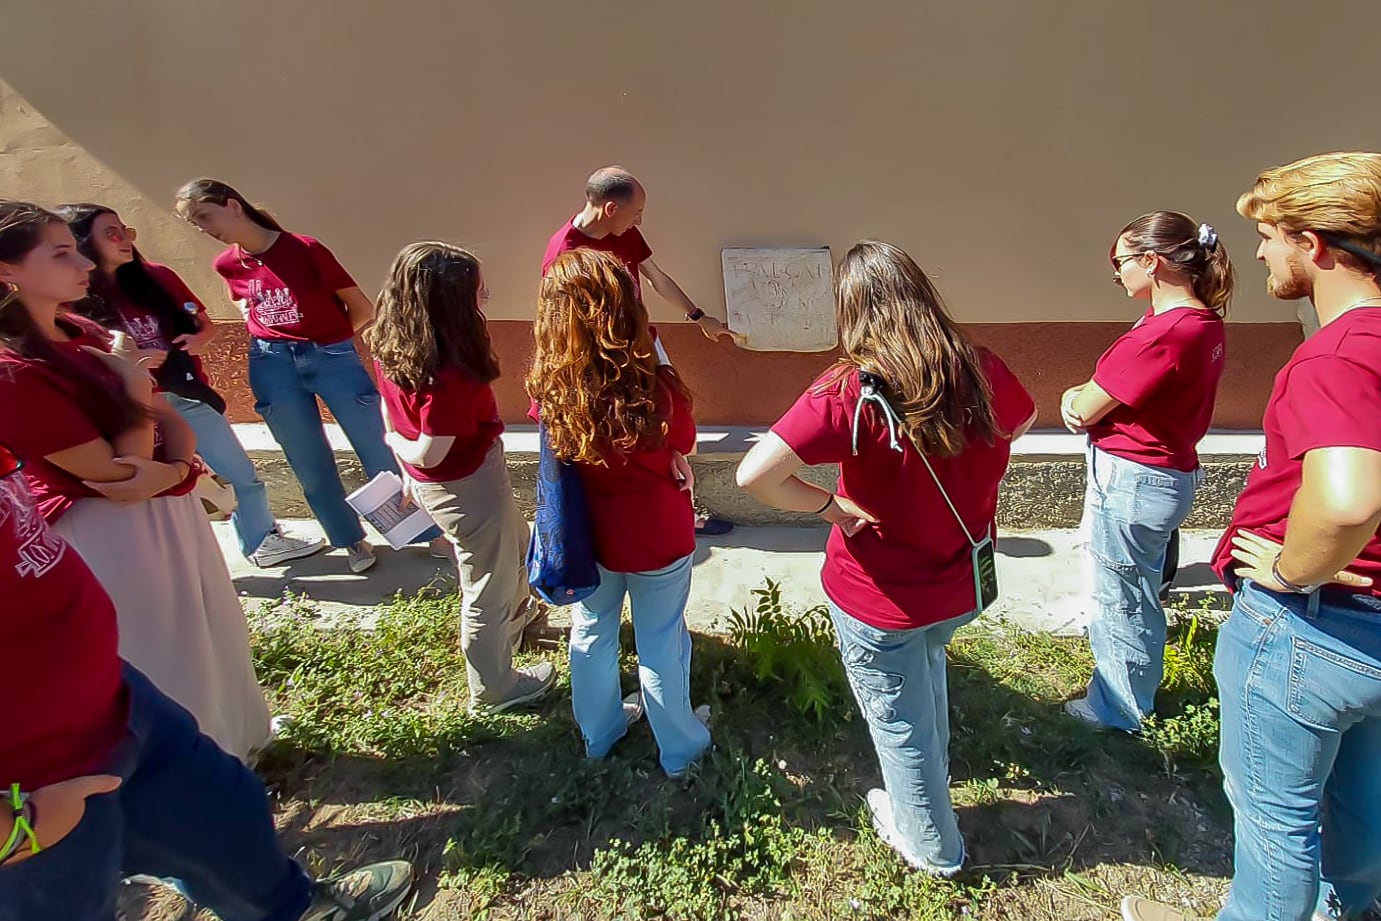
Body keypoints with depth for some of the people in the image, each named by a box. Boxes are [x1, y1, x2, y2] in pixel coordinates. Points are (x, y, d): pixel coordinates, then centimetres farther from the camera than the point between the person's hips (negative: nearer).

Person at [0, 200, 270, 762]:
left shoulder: (85, 337, 3)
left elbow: (171, 420, 3)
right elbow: (120, 469, -24)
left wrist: (172, 470, -17)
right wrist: (136, 392, -14)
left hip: (168, 515, 8)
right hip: (109, 537, -8)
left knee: (203, 643, 25)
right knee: (159, 666, 11)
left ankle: (224, 745, 50)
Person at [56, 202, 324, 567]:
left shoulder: (155, 276, 1)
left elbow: (206, 324, 8)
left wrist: (199, 340, -13)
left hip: (187, 397, 4)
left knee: (242, 475, 12)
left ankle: (264, 541, 30)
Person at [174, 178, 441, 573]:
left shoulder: (306, 249, -12)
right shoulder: (227, 265, 4)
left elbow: (362, 309, -6)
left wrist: (329, 339, 5)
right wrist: (268, 336, 9)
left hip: (332, 358, -4)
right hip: (271, 365, 5)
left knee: (380, 451, 1)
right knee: (310, 465, 10)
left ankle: (432, 531, 14)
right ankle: (352, 539, 28)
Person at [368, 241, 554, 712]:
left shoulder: (391, 347, -7)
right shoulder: (448, 373, -34)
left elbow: (390, 413, 5)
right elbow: (430, 452, -27)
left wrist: (401, 450, 18)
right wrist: (402, 447, -6)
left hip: (431, 482, 9)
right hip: (468, 484, -9)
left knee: (515, 546, 32)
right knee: (487, 585, 14)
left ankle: (515, 615, 61)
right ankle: (493, 689, 36)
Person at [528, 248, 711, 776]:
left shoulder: (547, 387, -19)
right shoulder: (655, 388, -28)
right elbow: (683, 445, -9)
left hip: (586, 534, 3)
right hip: (657, 536, -3)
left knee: (591, 634, 25)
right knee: (660, 643, 17)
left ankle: (599, 733, 49)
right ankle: (680, 748, 41)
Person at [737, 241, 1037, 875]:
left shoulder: (849, 394, -27)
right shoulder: (980, 370, -10)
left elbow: (754, 474, -36)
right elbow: (1023, 421, 13)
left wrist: (829, 505, -20)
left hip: (880, 600, -6)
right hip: (963, 584, 6)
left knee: (901, 723, 19)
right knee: (926, 663, 36)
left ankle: (932, 847, 46)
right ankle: (930, 781, 63)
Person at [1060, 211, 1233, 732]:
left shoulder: (1163, 333, -25)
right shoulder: (1203, 321, 6)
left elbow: (1085, 410, -20)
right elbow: (1137, 385, 9)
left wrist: (1077, 398, 3)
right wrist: (1087, 396, -11)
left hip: (1131, 479, -10)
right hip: (1171, 472, 10)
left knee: (1121, 600, 9)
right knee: (1140, 592, 27)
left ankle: (1118, 709, 30)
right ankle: (1135, 691, 49)